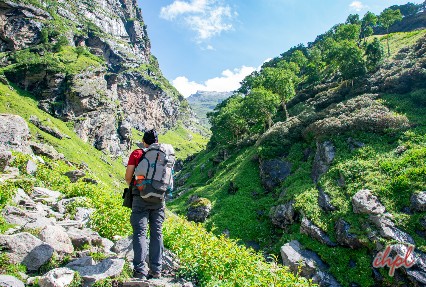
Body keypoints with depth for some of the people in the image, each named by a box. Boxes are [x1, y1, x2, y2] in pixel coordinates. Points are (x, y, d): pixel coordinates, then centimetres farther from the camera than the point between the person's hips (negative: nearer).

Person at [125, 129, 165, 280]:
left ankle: (140, 270, -2)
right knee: (157, 233, 8)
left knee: (140, 233, 1)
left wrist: (132, 187, 18)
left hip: (141, 198, -3)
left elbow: (128, 177, -1)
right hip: (159, 199, 3)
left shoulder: (137, 154, -1)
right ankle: (156, 270, 10)